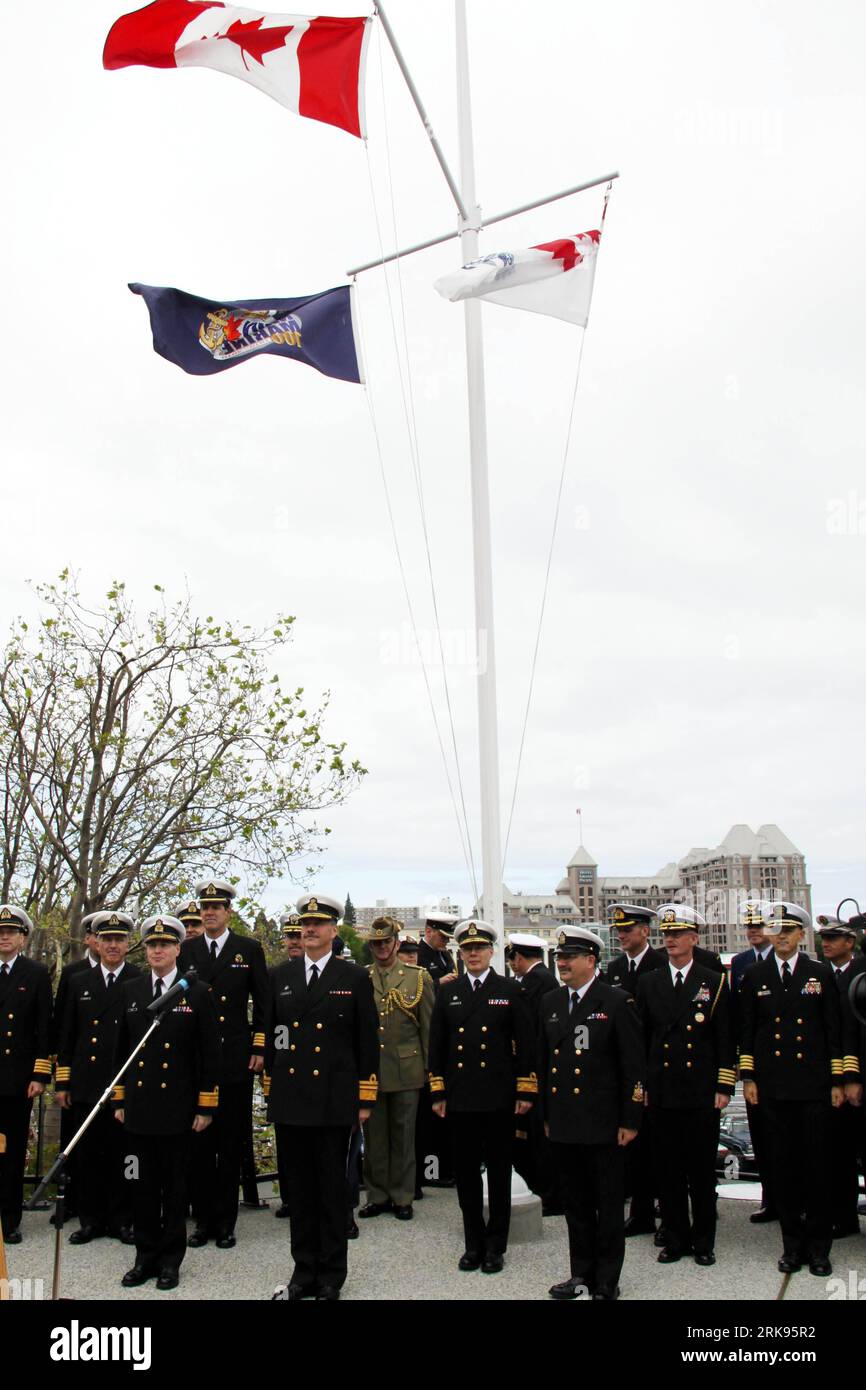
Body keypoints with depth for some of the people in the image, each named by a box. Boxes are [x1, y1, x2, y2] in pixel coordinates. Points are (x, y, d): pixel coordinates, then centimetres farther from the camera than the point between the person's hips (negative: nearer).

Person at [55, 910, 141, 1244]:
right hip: (86, 1086, 3)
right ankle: (91, 1220, 21)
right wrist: (62, 1082, 8)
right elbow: (67, 1036, 12)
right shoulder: (79, 982, 10)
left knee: (122, 1155, 4)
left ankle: (122, 1220, 17)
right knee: (87, 1154, 8)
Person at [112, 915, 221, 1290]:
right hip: (138, 1106, 3)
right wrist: (119, 1100, 8)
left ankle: (171, 1259, 18)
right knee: (142, 1184, 8)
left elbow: (209, 1053, -3)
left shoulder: (196, 993, -3)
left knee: (175, 1184, 6)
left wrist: (206, 1105, -6)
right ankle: (146, 1256, 21)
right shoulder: (130, 991, 7)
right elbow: (121, 1048, 11)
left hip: (177, 1108, -3)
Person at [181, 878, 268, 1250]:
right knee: (198, 1144, 5)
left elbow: (262, 1003, 4)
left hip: (236, 1061, -1)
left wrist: (259, 1048, -2)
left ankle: (225, 1222, 15)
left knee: (231, 1145, 5)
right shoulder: (185, 952, 7)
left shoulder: (249, 950, 3)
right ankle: (203, 1220, 16)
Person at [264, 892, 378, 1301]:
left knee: (332, 1189, 5)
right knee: (299, 1189, 10)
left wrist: (365, 1099, -2)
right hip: (290, 1099, 3)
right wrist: (270, 1089, 10)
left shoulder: (355, 977, 0)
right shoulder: (280, 976, 8)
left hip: (333, 1102, -3)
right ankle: (304, 1271, 23)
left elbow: (368, 1042, 1)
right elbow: (270, 1035, 13)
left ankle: (331, 1277, 17)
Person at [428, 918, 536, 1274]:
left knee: (499, 1172, 5)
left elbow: (525, 1044, 0)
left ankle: (496, 1246, 16)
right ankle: (473, 1243, 20)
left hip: (499, 1098, -2)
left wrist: (526, 1091, -4)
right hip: (460, 1098, 2)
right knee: (466, 1172, 8)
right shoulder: (448, 992, 7)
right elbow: (437, 1044, 9)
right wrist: (437, 1092, 4)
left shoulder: (510, 991, 1)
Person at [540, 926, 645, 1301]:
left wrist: (630, 1120, -10)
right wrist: (545, 1114, 13)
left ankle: (606, 1283, 18)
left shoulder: (617, 1003, -8)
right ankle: (582, 1274, 28)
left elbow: (634, 1066, -8)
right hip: (563, 1125, 5)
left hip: (602, 1124, -5)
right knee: (575, 1204, 15)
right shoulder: (550, 1002, 9)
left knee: (609, 1206, 6)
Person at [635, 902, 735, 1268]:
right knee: (668, 1169, 7)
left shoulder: (714, 983, 1)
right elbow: (641, 1039, 9)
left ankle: (704, 1241, 19)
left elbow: (725, 1041, 1)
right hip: (662, 1093, 2)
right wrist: (640, 1086, 5)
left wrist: (724, 1088, -4)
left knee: (702, 1169, 6)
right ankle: (676, 1238, 19)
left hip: (701, 1095, -2)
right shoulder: (648, 983, 7)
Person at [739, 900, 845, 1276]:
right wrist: (748, 1077, 2)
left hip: (813, 1087, -1)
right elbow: (746, 1031, 8)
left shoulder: (821, 974, 3)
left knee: (817, 1164, 2)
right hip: (772, 1087, 1)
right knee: (783, 1164, 6)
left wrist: (837, 1081, 0)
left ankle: (819, 1245, 14)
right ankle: (792, 1242, 17)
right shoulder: (754, 977, 5)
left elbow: (834, 1030, 4)